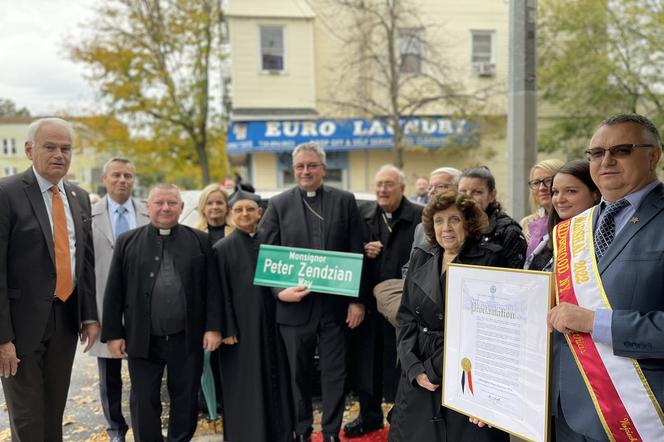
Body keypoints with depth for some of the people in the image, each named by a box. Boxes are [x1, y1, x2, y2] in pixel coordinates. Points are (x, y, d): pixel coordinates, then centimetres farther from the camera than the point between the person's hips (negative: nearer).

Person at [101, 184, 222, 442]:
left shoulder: (200, 241, 2)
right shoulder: (127, 242, 3)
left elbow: (212, 287, 0)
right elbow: (114, 292, 3)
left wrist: (213, 327, -6)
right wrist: (113, 333, 0)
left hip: (187, 339, 0)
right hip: (142, 340, 0)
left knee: (186, 401, 13)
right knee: (143, 404, 11)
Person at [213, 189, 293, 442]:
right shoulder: (222, 248, -3)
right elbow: (222, 293, -6)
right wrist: (227, 330, -12)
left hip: (270, 322, 4)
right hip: (241, 324, -3)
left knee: (275, 379, 10)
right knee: (245, 386, 3)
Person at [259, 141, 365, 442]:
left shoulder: (345, 201, 3)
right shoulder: (278, 205, 3)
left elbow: (356, 254, 1)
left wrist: (357, 300, -3)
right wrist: (279, 291, -13)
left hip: (335, 304, 0)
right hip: (294, 304, 0)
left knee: (335, 373, 10)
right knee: (298, 374, 13)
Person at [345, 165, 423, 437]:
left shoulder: (420, 217, -6)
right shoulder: (362, 214, 6)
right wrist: (363, 251, -9)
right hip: (367, 302, 4)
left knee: (400, 362, 9)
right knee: (367, 359, 15)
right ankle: (369, 415, 35)